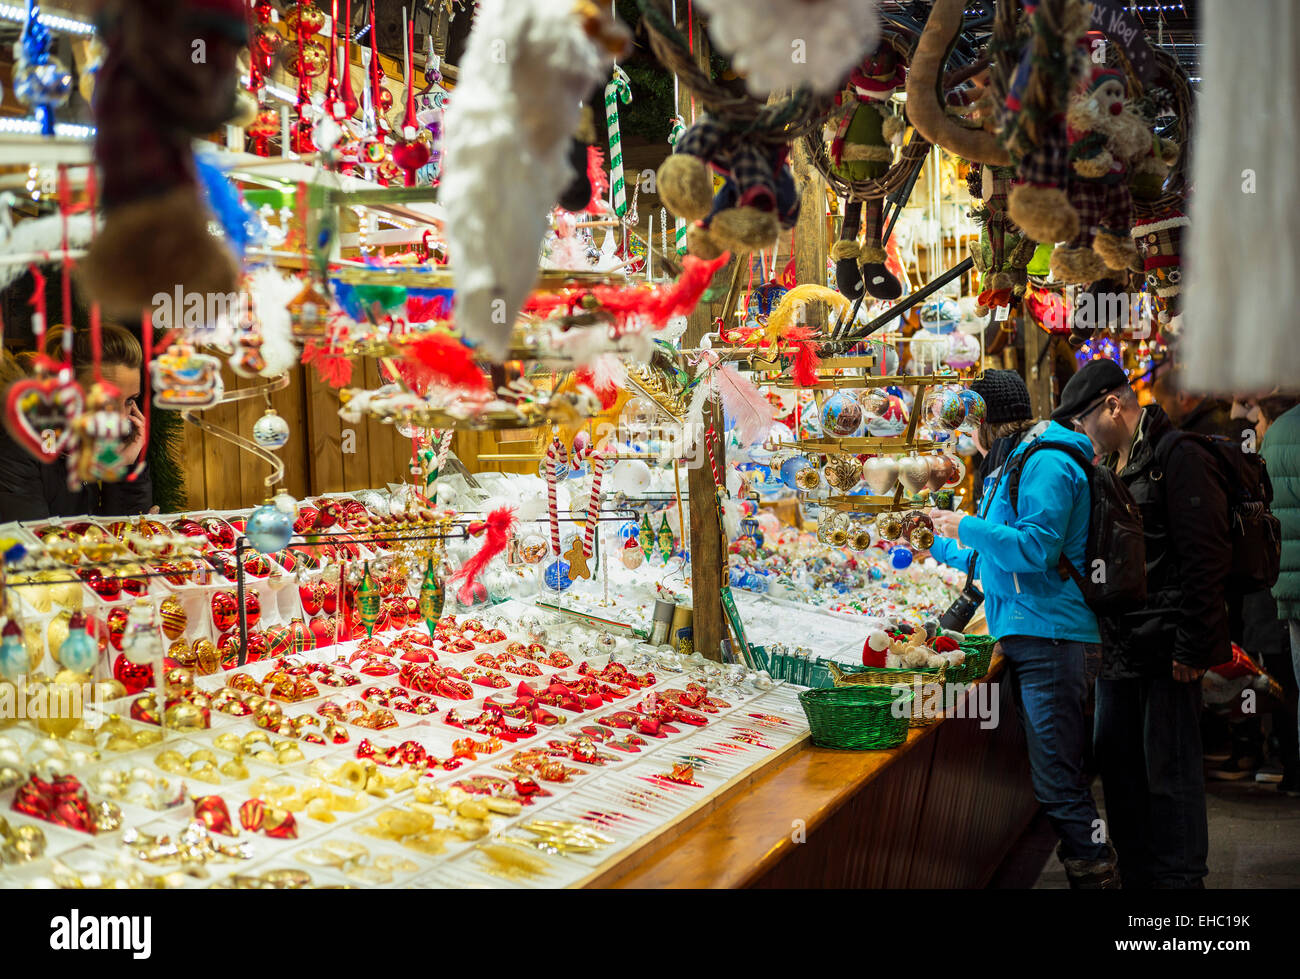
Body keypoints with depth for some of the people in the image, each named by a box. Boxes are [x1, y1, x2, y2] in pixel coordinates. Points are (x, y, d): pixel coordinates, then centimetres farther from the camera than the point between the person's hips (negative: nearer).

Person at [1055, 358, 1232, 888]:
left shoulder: (1180, 457, -11)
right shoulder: (1106, 466, 16)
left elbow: (1206, 558, -16)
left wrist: (1192, 647, -18)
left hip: (1165, 651, -9)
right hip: (1117, 647, 9)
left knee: (1170, 773, -2)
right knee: (1117, 764, 13)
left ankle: (1180, 877, 8)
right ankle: (1136, 875, 24)